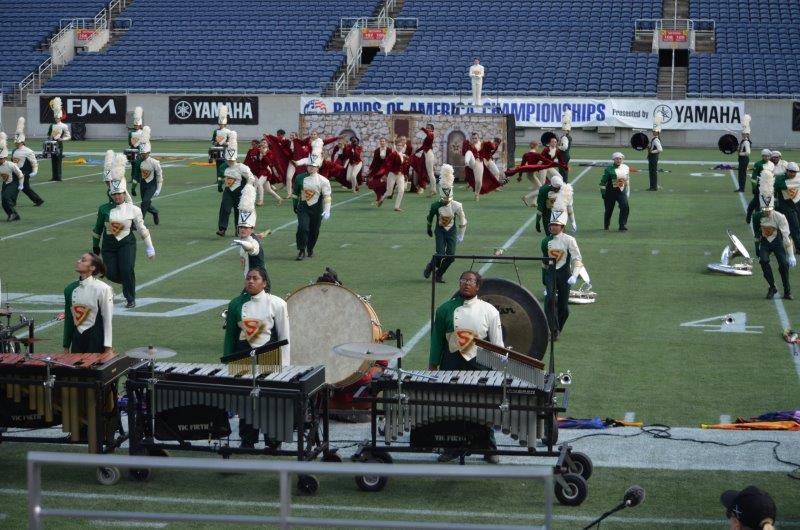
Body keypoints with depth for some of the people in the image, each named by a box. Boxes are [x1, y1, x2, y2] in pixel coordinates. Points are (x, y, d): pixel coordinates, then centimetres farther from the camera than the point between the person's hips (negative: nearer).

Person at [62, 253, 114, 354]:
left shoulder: (102, 289, -10)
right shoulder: (71, 289, 6)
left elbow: (108, 319, -9)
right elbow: (68, 319, 12)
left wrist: (108, 348, -11)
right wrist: (66, 347, 13)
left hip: (96, 338, -5)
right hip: (77, 338, 5)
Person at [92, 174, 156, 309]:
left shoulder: (133, 210, -3)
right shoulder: (104, 209, 1)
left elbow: (142, 229, 2)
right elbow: (98, 228, 14)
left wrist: (150, 248, 3)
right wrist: (95, 245, 20)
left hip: (127, 244, -2)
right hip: (109, 245, 2)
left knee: (127, 270, -19)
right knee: (111, 274, -8)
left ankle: (131, 299, 0)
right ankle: (127, 282, 27)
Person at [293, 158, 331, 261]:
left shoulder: (323, 181, -7)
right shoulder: (300, 178, 2)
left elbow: (327, 197, -8)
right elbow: (296, 193, 15)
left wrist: (327, 211, -15)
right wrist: (295, 205, 18)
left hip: (316, 208, -1)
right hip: (303, 207, 1)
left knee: (314, 231, 7)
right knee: (303, 227, -16)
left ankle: (310, 249, 31)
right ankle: (301, 251, -8)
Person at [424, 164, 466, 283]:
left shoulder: (457, 206, -13)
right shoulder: (435, 206, -14)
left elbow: (462, 222, 0)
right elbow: (429, 218, 6)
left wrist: (460, 236, 6)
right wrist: (429, 229, 19)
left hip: (452, 231, 1)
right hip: (440, 231, -1)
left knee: (451, 256, -7)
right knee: (441, 254, -14)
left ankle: (439, 273, 16)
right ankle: (430, 266, 18)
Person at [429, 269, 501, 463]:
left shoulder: (488, 311, -2)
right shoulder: (445, 309, 2)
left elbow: (497, 344, 0)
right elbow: (437, 340, 5)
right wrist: (433, 366, 4)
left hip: (479, 365, -1)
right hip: (452, 364, 1)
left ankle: (489, 448, 17)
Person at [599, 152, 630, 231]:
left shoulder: (626, 168, 6)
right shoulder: (609, 169, -9)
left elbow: (627, 179, 20)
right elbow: (603, 181, -6)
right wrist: (603, 192, -9)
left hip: (621, 192, 3)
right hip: (611, 192, -3)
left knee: (625, 207, -17)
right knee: (609, 209, 8)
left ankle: (622, 225, -12)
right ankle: (606, 226, 31)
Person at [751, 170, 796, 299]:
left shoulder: (780, 217, -21)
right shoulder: (757, 217, -11)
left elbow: (787, 236, -22)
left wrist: (791, 255, -25)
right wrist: (757, 247, 11)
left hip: (778, 242, -2)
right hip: (765, 242, 2)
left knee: (784, 264, -17)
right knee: (763, 260, -23)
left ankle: (787, 292, -2)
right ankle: (772, 287, -10)